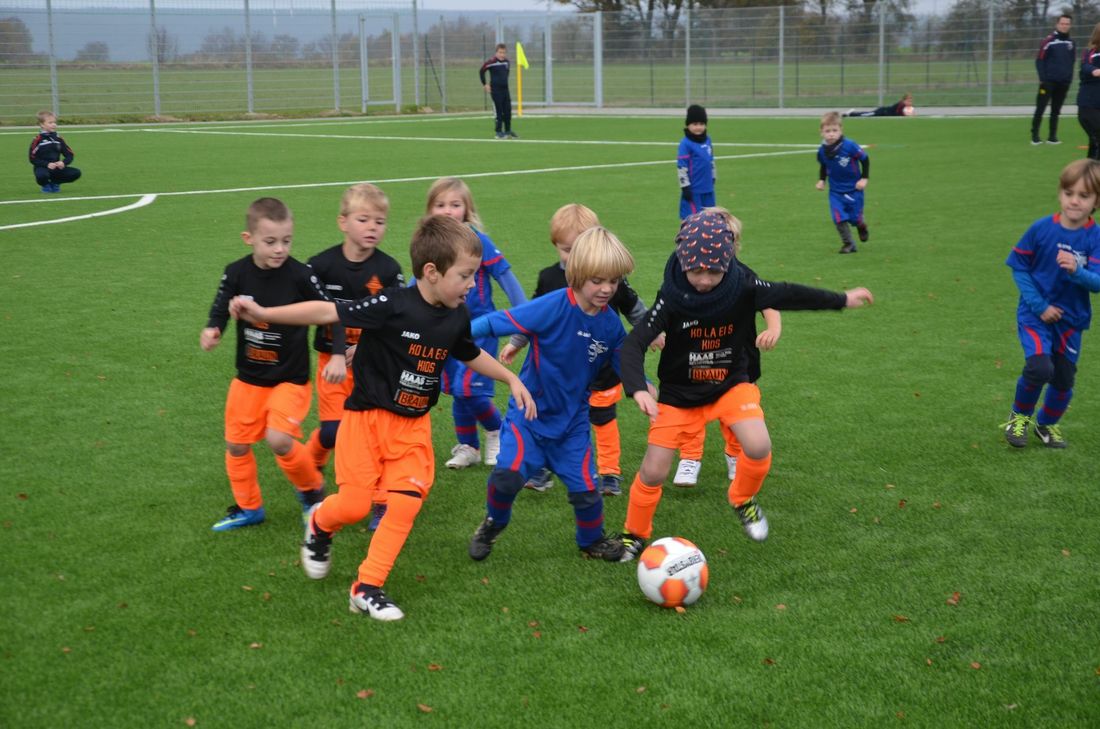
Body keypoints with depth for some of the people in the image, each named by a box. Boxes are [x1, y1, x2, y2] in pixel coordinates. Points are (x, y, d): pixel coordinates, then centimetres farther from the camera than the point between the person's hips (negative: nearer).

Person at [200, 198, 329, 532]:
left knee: (279, 439, -21)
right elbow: (221, 308, -2)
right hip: (248, 378, 4)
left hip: (290, 379, -4)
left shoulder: (301, 276, -18)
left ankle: (312, 488, 8)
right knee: (236, 443, 12)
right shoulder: (237, 273, -10)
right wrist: (212, 329, -23)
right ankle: (248, 508, 34)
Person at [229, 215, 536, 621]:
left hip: (413, 425, 5)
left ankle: (367, 588, 5)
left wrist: (512, 379, 16)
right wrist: (263, 314, -29)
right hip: (368, 417, -5)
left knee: (407, 504, -8)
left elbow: (471, 355, 20)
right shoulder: (392, 307, -22)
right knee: (355, 505, -5)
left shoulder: (456, 318, -2)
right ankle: (319, 525, 33)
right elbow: (327, 312, -23)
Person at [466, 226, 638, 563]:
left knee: (585, 487, 3)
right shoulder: (553, 307, -23)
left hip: (572, 418, 4)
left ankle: (592, 541, 34)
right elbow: (497, 321, -23)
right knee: (509, 474, -19)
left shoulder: (611, 324, -7)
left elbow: (624, 365, 8)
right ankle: (493, 524, 14)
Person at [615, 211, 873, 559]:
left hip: (730, 384, 1)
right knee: (653, 472, -5)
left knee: (759, 447, -23)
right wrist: (638, 388, -43)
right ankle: (634, 534, 24)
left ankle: (742, 499, 11)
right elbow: (634, 344, -26)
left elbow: (787, 294, -1)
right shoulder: (672, 297, -23)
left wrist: (842, 299, 8)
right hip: (680, 392, -1)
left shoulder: (742, 288, -18)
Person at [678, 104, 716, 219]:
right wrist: (685, 187, -14)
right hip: (693, 189, -7)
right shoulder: (686, 144, -13)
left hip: (708, 188, 7)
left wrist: (713, 178, 23)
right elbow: (681, 166, -14)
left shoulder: (707, 140, 7)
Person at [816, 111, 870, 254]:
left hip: (853, 189, -3)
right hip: (835, 191, 3)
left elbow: (865, 159, -10)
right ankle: (848, 244, 1)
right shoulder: (822, 151, -8)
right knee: (839, 218, -11)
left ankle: (862, 228, 43)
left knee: (855, 217, 8)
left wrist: (864, 178, -12)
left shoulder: (850, 146, -23)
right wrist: (821, 180, 2)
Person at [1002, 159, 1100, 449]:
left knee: (1064, 378, 12)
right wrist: (1039, 305, -11)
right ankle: (1020, 415, 6)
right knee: (1040, 368, -22)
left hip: (1071, 319, 3)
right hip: (1036, 313, -2)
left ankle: (1047, 423, 40)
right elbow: (1018, 266, -6)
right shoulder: (1042, 228, -13)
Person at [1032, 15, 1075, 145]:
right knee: (1040, 109, -6)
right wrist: (1042, 78, -12)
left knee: (1056, 110, 9)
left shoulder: (1071, 42, 9)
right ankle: (1035, 136, 0)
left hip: (1064, 83, 5)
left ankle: (1052, 136, 13)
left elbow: (1071, 61, 18)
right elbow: (1039, 60, -7)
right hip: (1048, 81, -5)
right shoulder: (1049, 41, -8)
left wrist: (1070, 77, 9)